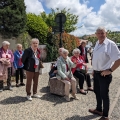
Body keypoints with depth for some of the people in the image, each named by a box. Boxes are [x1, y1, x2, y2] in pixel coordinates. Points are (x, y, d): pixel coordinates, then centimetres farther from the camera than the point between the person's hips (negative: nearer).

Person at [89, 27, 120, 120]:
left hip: (104, 74, -8)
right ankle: (99, 109, 42)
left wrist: (110, 70, -19)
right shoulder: (97, 43, 7)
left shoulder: (110, 44, -18)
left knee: (104, 95, 4)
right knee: (97, 92, 21)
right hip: (96, 73, 8)